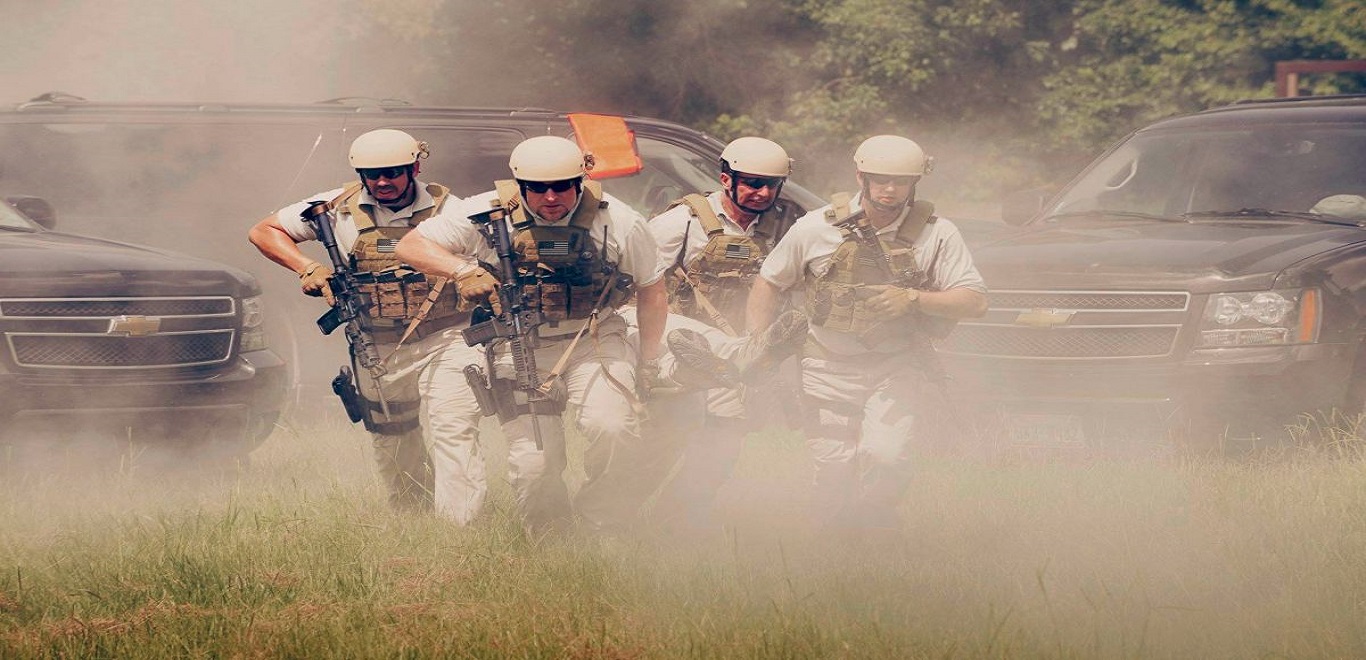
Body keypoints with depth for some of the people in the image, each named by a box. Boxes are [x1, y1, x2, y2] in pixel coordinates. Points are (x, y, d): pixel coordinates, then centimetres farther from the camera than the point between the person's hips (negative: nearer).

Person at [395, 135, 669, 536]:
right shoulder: (488, 215, -9)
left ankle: (607, 536, -5)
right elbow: (411, 246, -6)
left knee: (610, 428, -27)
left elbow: (651, 290, 8)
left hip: (594, 341, 0)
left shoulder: (617, 221, -7)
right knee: (533, 465, -10)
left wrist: (649, 359, 13)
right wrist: (463, 270, -23)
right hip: (520, 349, 1)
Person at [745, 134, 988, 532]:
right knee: (835, 471, -2)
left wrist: (914, 300, -24)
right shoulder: (816, 228, -5)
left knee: (884, 457, -20)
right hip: (828, 369, 1)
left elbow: (975, 302, -9)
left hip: (896, 368, -1)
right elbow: (770, 283, 8)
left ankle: (875, 531, 5)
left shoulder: (936, 234, -7)